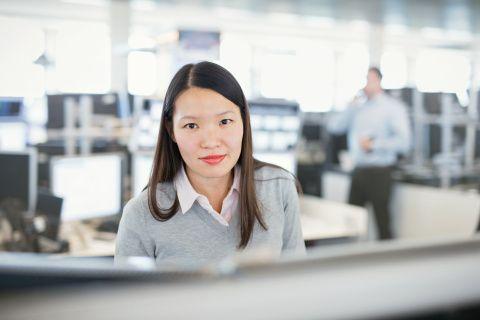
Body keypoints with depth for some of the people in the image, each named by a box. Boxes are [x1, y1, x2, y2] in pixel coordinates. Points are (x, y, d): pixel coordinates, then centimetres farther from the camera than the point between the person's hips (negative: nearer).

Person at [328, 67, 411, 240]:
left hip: (378, 172, -6)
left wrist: (374, 144, -15)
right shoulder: (358, 107, 13)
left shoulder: (393, 107, -4)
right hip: (358, 171, 6)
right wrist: (351, 106, -3)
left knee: (383, 222, 1)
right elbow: (334, 126, 5)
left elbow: (403, 141, -14)